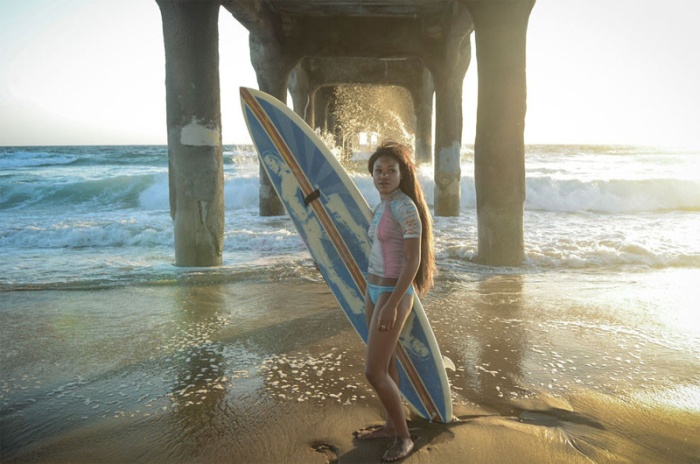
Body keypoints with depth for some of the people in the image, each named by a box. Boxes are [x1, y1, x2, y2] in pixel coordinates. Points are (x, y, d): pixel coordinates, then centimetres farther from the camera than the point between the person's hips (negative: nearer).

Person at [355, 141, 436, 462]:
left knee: (373, 372, -5)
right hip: (375, 290, 9)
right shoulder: (383, 206, 9)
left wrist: (392, 305, -23)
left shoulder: (405, 207, -18)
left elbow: (413, 261, -20)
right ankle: (390, 425, 34)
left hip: (394, 294, -9)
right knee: (385, 364, 18)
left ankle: (404, 437, 13)